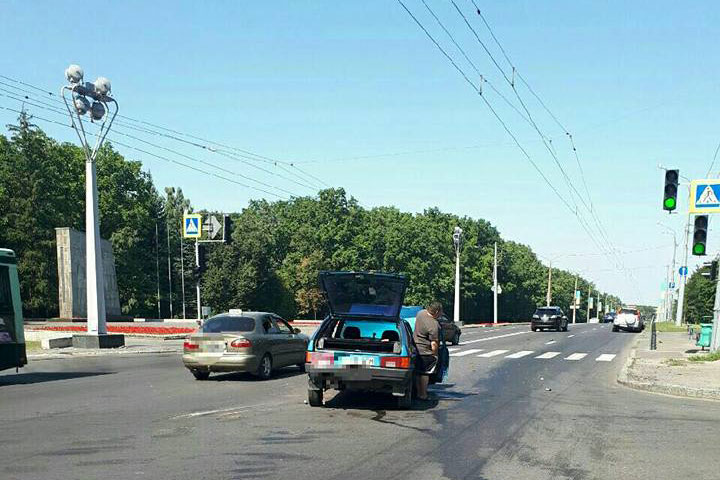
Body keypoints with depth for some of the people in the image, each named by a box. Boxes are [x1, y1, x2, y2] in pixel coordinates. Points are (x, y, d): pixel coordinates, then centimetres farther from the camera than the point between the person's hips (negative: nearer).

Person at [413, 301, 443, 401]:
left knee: (418, 372, 15)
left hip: (416, 347, 9)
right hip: (425, 351, -9)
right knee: (424, 374, 1)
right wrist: (435, 355, -8)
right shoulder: (434, 325, -24)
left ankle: (419, 393, 24)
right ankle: (423, 395, 7)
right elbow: (434, 344, -20)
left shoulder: (421, 313, 0)